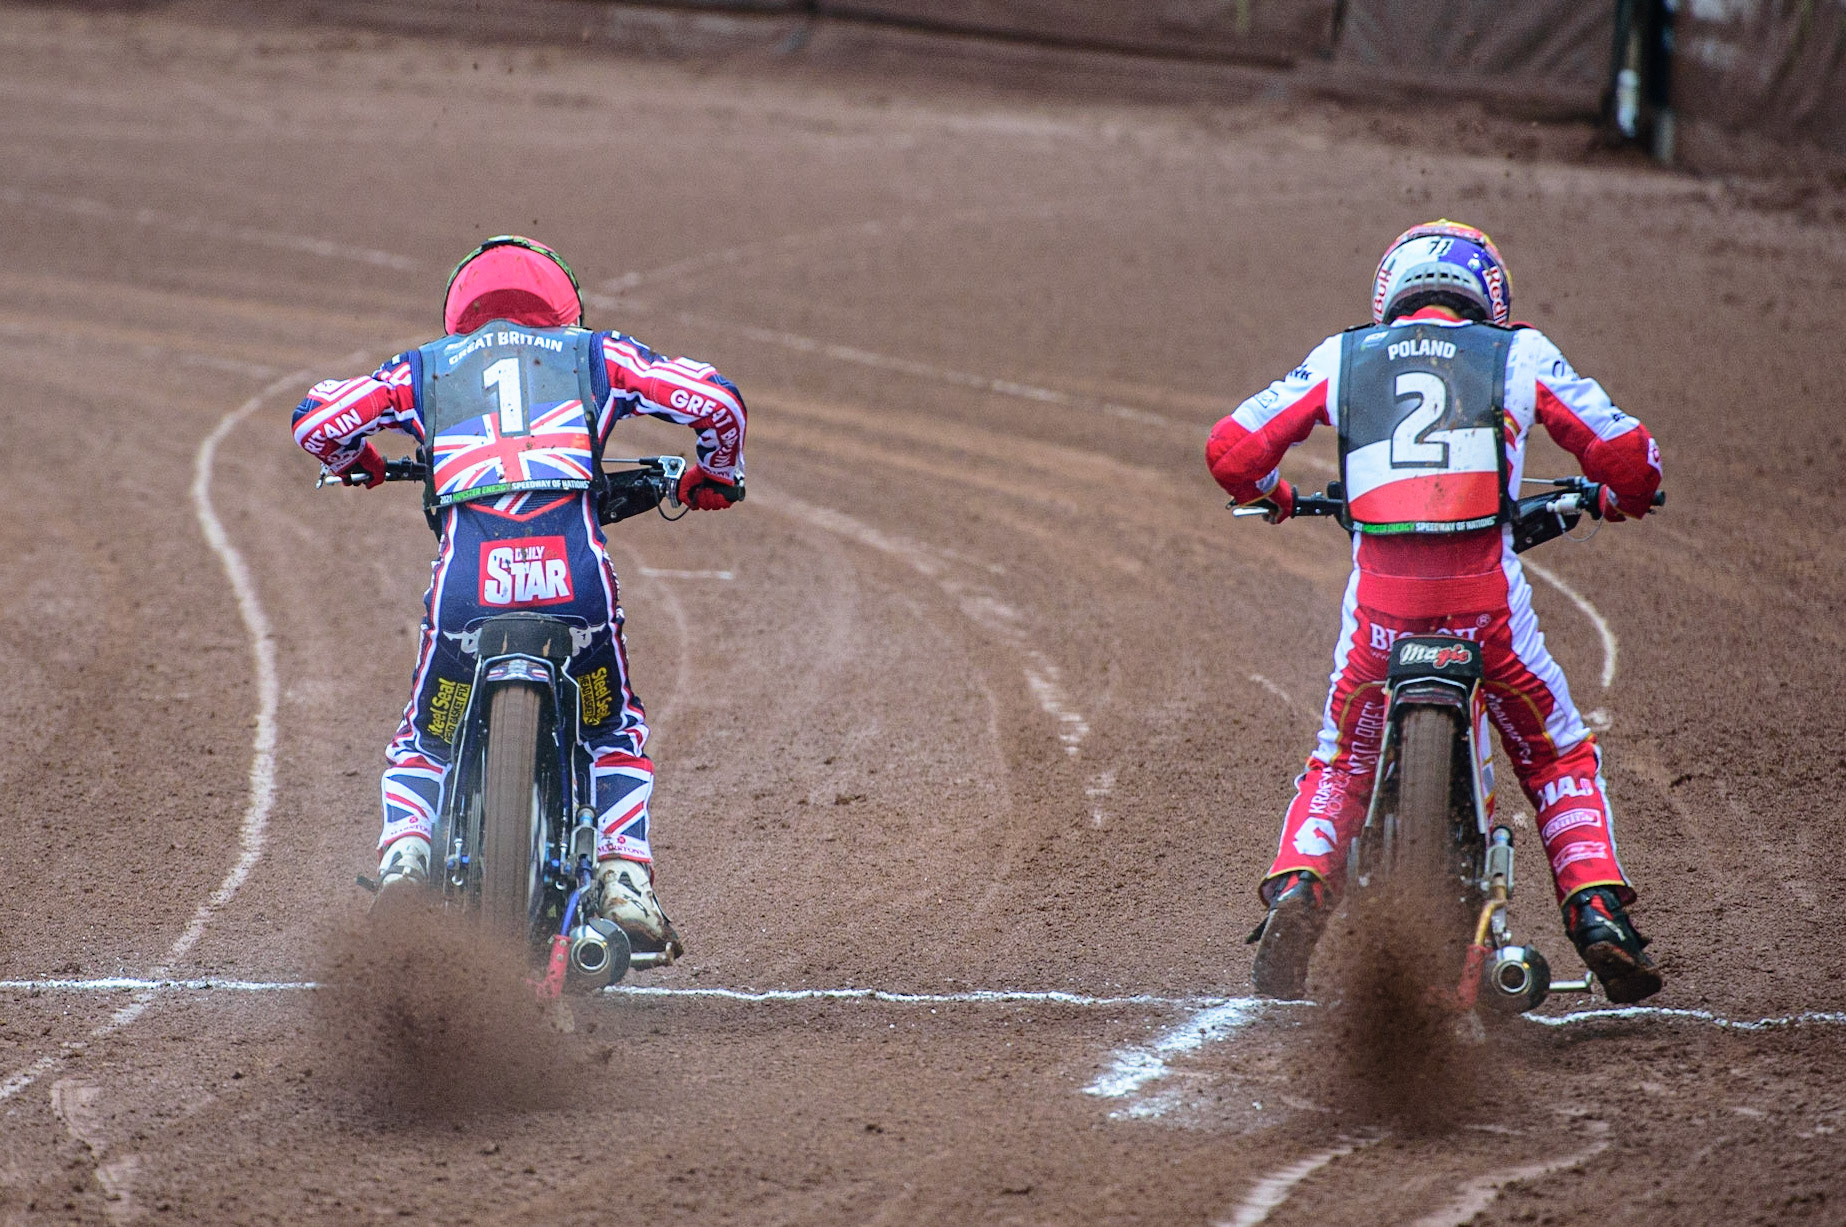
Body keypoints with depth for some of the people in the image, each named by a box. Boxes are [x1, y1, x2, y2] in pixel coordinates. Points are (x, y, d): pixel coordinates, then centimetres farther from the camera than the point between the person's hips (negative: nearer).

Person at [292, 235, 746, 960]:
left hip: (467, 573, 0)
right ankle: (625, 880, 7)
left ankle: (403, 854, -5)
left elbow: (317, 418, 18)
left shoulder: (426, 367, 26)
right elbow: (713, 399, 16)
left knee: (424, 743, 23)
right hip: (573, 564, 0)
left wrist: (357, 464, 41)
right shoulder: (591, 355, 25)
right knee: (614, 733, 27)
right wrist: (716, 476, 36)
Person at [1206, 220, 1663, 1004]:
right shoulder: (1518, 354, 14)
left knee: (1342, 764, 21)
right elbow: (1627, 452, 11)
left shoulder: (1341, 358, 17)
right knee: (1558, 757, 20)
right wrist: (1619, 498, 35)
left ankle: (1296, 888, -3)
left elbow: (1231, 449, 13)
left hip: (1381, 594, 1)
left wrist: (1274, 498, 36)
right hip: (1487, 598, -1)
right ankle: (1596, 910, 4)